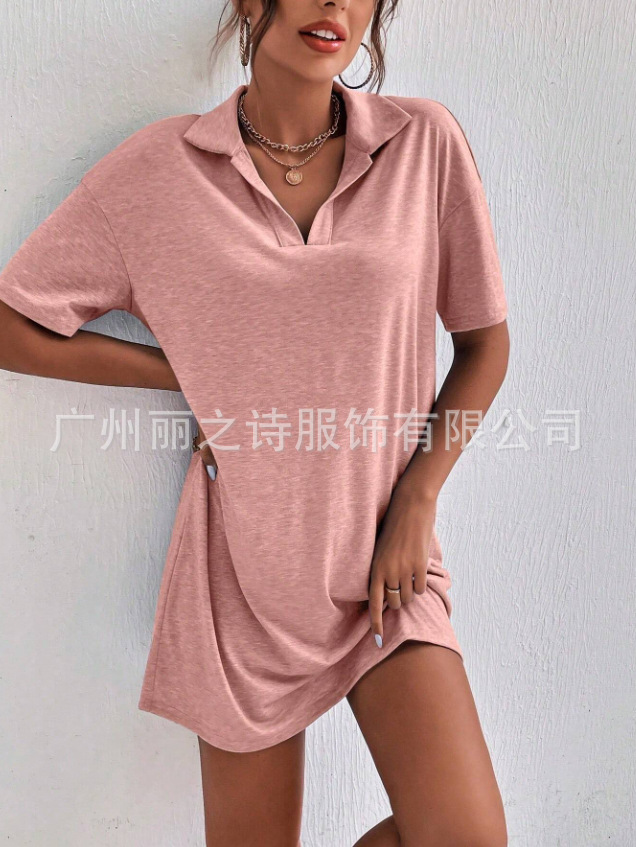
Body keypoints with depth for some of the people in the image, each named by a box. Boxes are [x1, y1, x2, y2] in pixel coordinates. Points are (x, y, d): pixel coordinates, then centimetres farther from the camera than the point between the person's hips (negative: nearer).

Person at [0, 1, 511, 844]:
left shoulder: (424, 142, -3)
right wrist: (191, 374, -4)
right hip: (245, 555, 0)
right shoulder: (158, 170, -4)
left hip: (382, 557, 1)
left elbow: (485, 341, 4)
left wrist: (416, 503, -5)